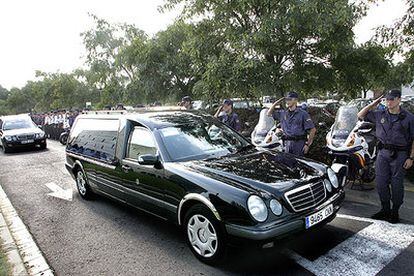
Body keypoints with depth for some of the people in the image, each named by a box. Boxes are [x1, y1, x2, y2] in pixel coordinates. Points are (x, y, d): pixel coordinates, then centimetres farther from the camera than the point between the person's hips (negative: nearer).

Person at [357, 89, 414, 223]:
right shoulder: (380, 114, 5)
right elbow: (360, 115, 13)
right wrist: (372, 104, 2)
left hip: (400, 154, -3)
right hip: (383, 152, 3)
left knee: (397, 184, 4)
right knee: (380, 182, 6)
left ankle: (395, 212, 19)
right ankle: (385, 209, 22)